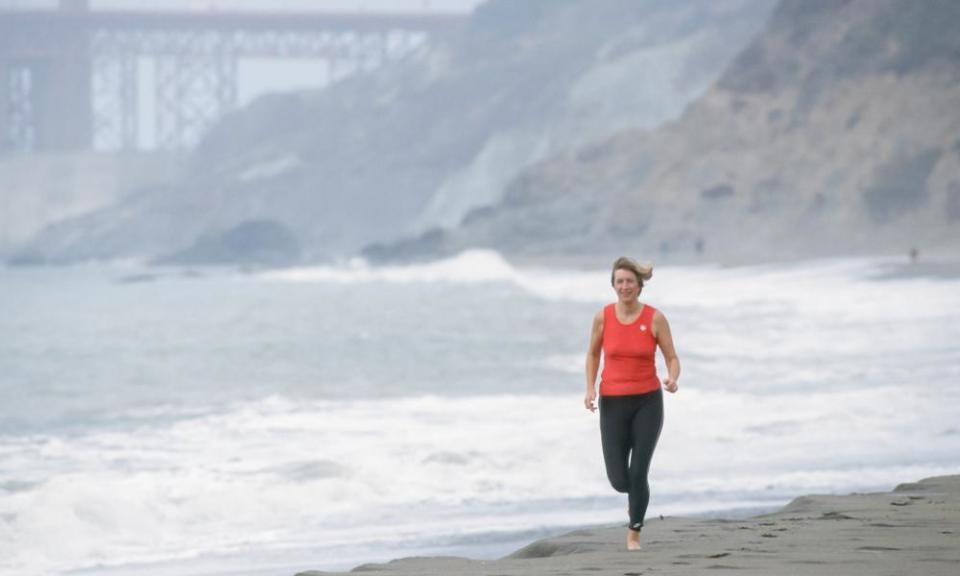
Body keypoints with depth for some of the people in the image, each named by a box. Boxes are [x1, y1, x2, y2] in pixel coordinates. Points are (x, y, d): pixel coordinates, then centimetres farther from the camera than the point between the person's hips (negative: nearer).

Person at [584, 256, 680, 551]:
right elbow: (592, 354, 12)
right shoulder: (603, 316, -3)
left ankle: (634, 534, 11)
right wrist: (590, 389, -3)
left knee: (638, 473, -10)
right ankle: (636, 493, 37)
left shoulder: (655, 318, -7)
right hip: (613, 404, 1)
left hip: (647, 402, -1)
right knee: (619, 480, -2)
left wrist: (672, 379, -25)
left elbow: (672, 359, -2)